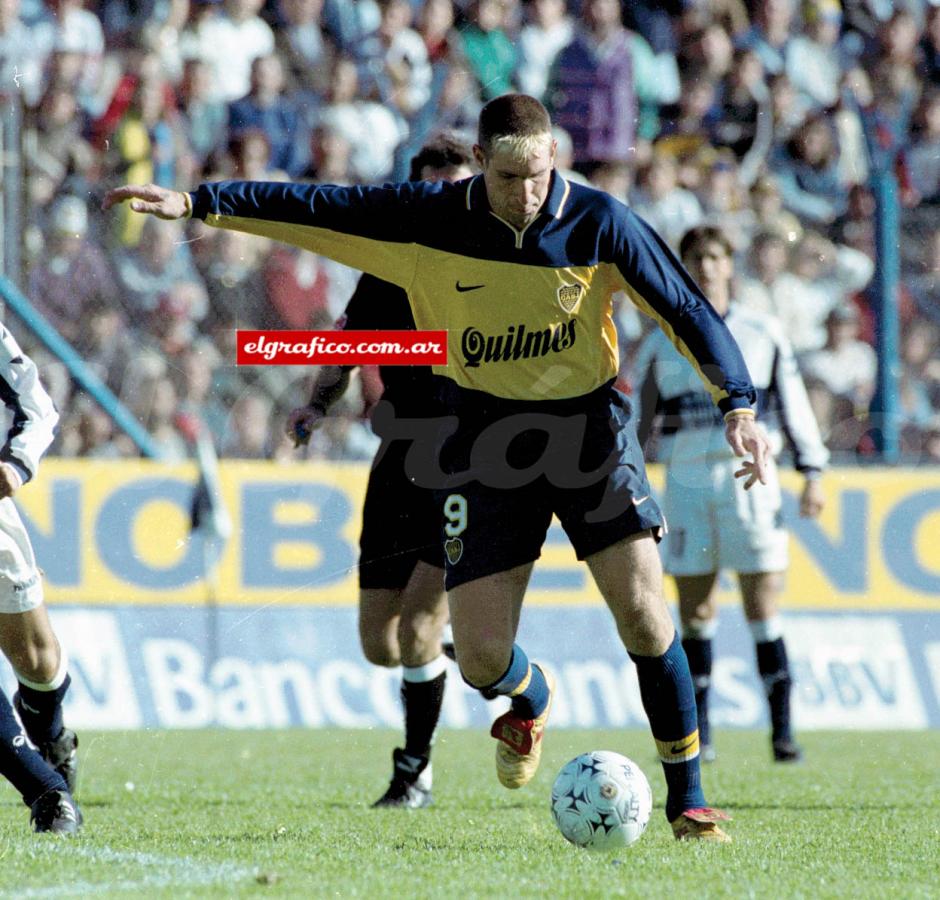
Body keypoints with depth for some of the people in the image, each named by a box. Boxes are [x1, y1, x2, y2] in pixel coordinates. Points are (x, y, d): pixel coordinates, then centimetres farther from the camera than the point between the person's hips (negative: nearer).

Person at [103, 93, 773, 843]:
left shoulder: (599, 224, -11)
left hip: (590, 429, -1)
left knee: (641, 606, -14)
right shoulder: (430, 221, -9)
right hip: (487, 440, 1)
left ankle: (687, 795, 1)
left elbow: (685, 308, -8)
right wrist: (199, 204, -10)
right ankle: (530, 699, 35)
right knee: (480, 658, -4)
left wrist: (739, 405, -17)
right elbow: (318, 209, -6)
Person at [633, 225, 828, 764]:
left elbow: (794, 403, 10)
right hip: (687, 478, 1)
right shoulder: (663, 342, 9)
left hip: (749, 473, -1)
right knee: (695, 612, 1)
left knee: (763, 607, -5)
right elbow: (636, 413, 11)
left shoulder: (764, 332, 8)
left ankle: (783, 731, -4)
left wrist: (813, 473, 4)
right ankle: (698, 735, 8)